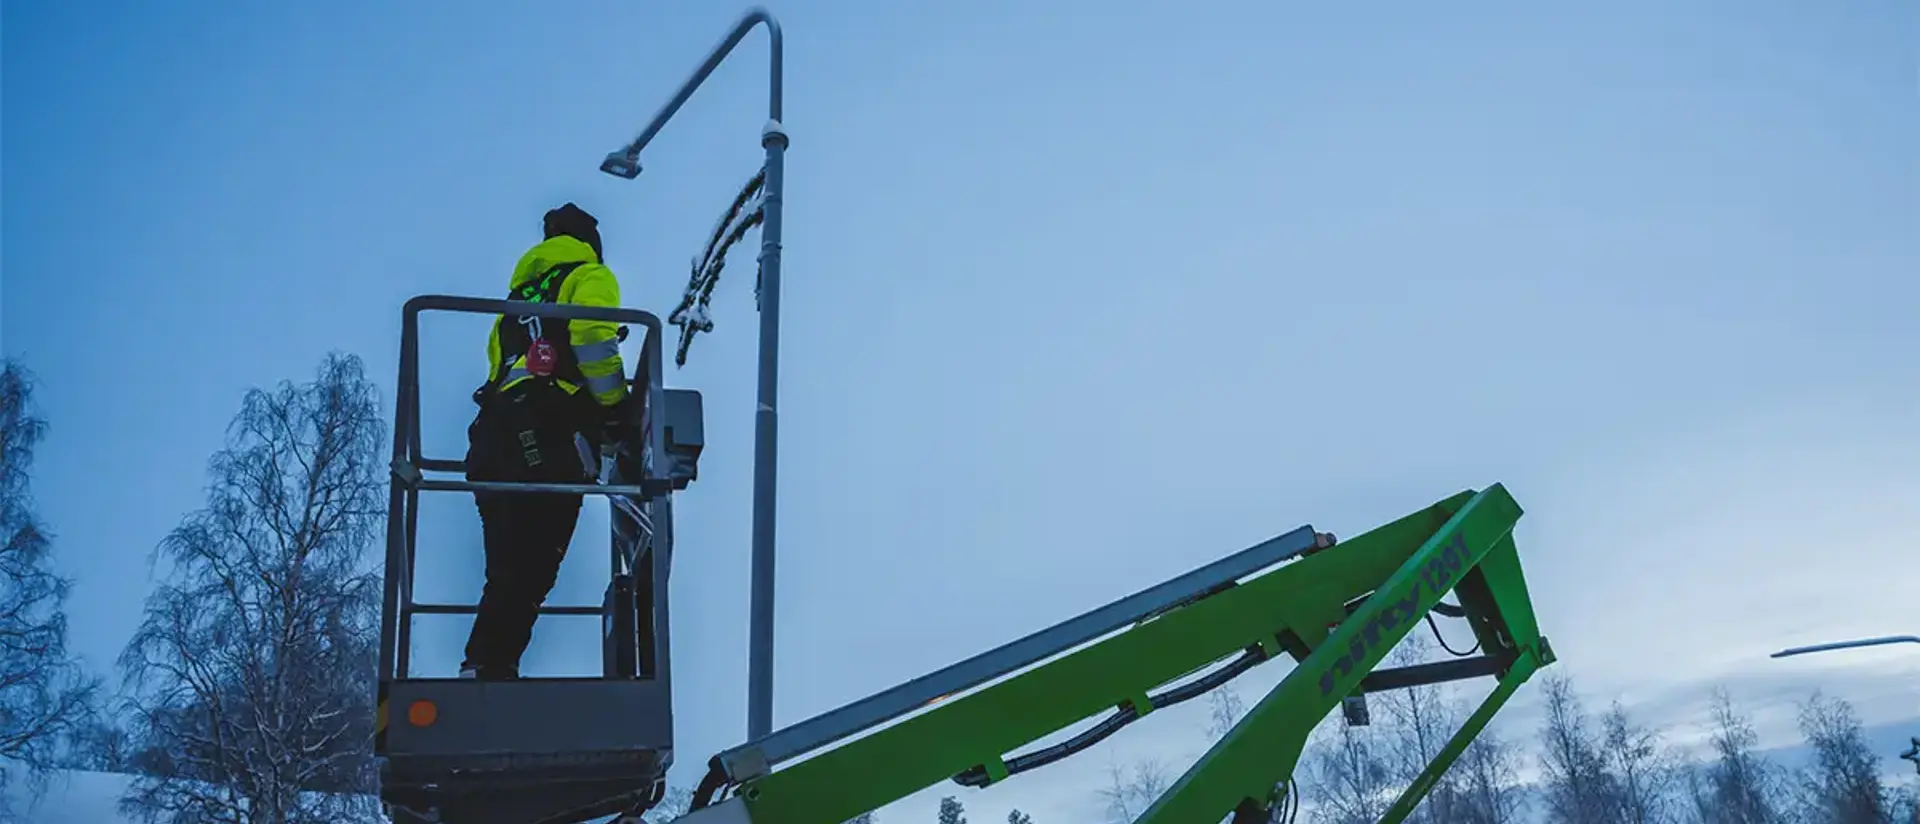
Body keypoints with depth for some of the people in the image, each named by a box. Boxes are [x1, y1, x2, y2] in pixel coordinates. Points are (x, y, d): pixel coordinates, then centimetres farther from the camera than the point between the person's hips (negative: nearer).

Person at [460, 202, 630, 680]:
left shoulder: (520, 294, 32)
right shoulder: (591, 277, 10)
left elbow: (498, 361, 22)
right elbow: (593, 341, -10)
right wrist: (616, 409, -3)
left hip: (495, 434, 7)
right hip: (550, 438, -7)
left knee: (509, 572, 8)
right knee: (529, 572, -13)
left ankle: (486, 667, 1)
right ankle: (489, 667, -22)